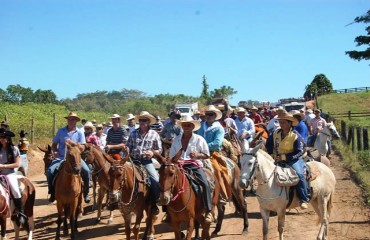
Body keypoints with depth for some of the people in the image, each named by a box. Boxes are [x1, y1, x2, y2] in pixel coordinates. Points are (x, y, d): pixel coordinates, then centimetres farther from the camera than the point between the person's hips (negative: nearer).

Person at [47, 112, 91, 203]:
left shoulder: (80, 133, 3)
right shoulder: (61, 131, 5)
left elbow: (82, 148, -3)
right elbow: (54, 144, 12)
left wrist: (73, 142, -17)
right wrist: (55, 151, -9)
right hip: (61, 157, 1)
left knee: (86, 171, -23)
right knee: (50, 171, -23)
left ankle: (86, 193, -4)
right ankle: (52, 193, 1)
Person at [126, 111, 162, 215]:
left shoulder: (154, 134, 1)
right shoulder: (133, 133, 6)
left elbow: (159, 150, 4)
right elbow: (128, 147, 12)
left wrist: (152, 153, -15)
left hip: (146, 162, -2)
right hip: (134, 161, 2)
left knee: (156, 181, -19)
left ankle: (154, 204, 2)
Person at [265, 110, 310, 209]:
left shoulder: (296, 136, -13)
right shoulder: (275, 134, 4)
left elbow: (299, 152, -17)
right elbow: (268, 144, 20)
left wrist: (284, 157, -24)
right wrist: (272, 154, 1)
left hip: (293, 160, -6)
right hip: (278, 160, 6)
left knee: (299, 174, -30)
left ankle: (304, 199, -22)